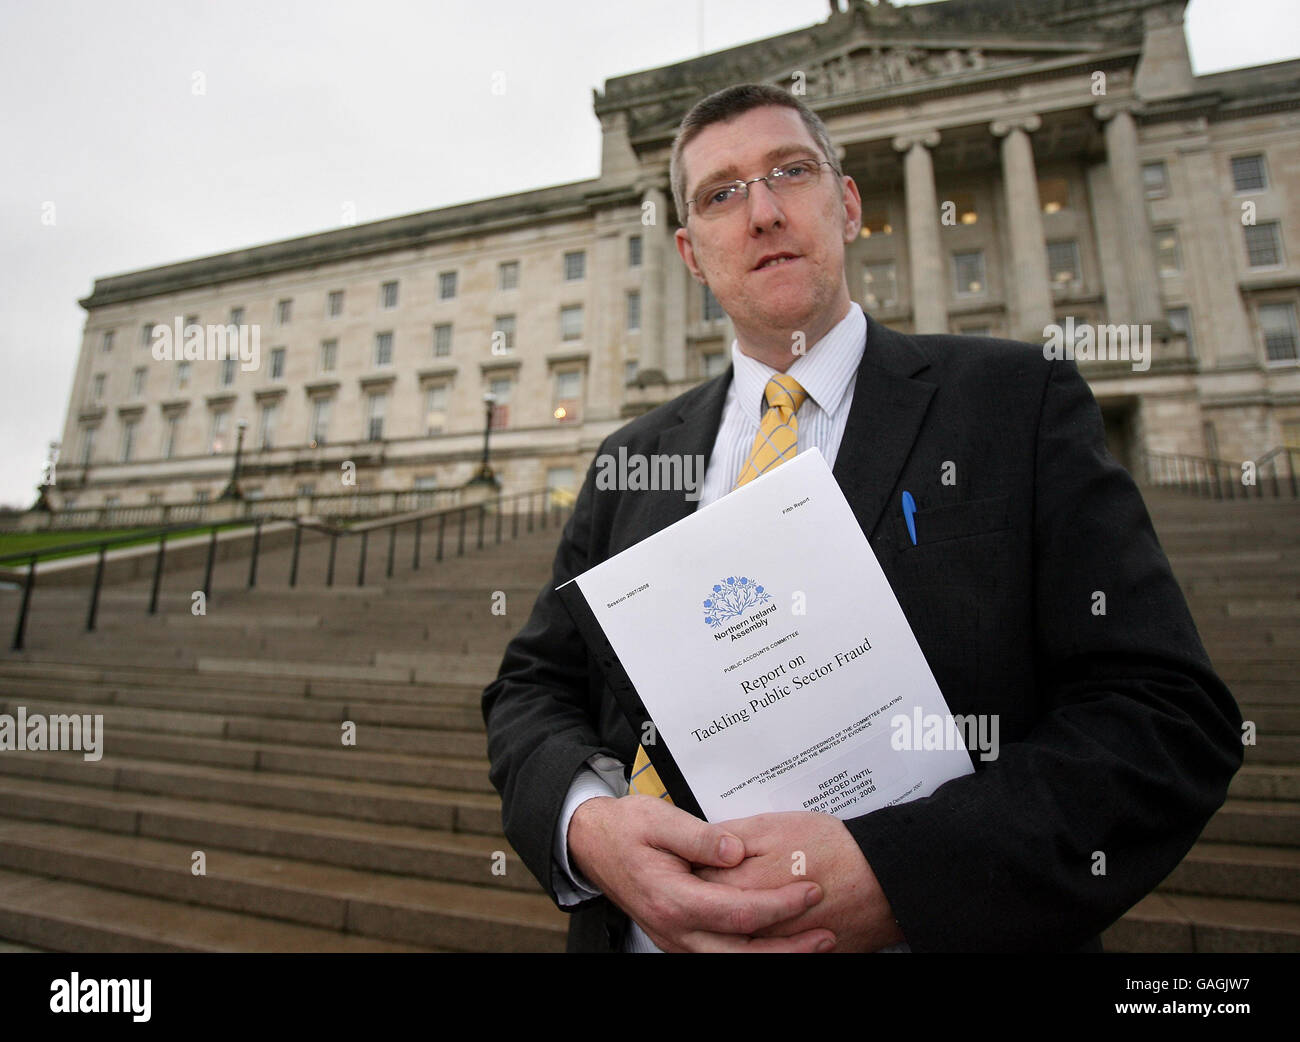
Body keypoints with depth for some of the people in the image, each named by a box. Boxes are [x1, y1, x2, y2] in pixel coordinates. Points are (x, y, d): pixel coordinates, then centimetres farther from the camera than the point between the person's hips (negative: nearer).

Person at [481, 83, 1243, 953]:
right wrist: (590, 825, -19)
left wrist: (888, 876, -25)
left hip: (937, 929, -2)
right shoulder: (628, 460, 2)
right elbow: (532, 687, 2)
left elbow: (1168, 712, -12)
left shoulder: (1017, 399, -7)